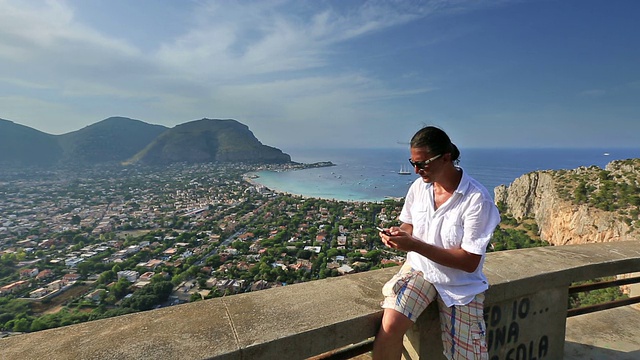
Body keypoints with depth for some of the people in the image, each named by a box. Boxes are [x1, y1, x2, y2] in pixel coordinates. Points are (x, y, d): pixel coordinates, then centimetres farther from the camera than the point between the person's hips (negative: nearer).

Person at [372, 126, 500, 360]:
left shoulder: (477, 199, -21)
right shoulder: (418, 187, -5)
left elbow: (470, 262, -21)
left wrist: (415, 245, -28)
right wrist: (398, 233, -14)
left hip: (459, 285, -2)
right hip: (418, 269, 3)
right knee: (389, 326, -23)